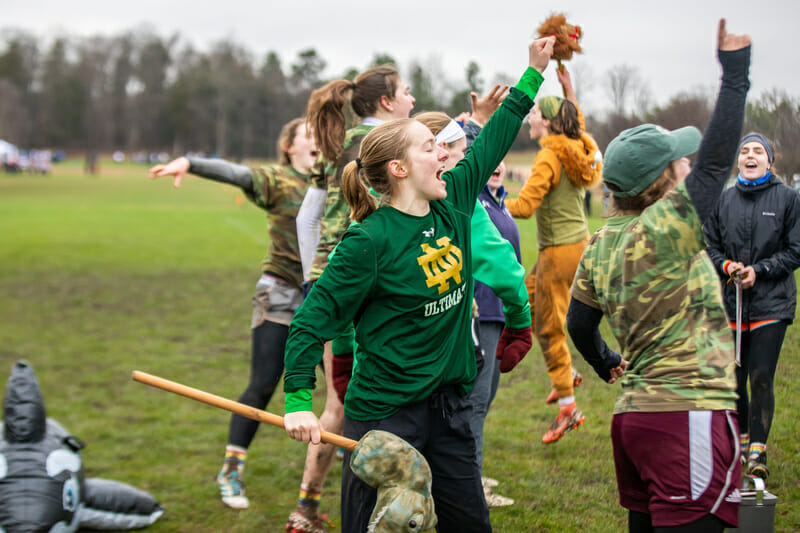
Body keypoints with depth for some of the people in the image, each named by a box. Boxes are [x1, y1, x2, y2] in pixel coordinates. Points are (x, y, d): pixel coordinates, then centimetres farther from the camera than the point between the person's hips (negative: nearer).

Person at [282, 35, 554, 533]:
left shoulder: (453, 205, 4)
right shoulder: (371, 240, -16)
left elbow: (492, 142, 17)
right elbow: (315, 315, -15)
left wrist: (535, 73, 23)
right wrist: (298, 401, -21)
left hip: (450, 406, 7)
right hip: (384, 412, -7)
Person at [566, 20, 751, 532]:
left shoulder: (599, 246, 9)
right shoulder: (665, 229, -15)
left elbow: (578, 323, 19)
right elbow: (716, 159, -16)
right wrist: (735, 72, -10)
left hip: (633, 411, 9)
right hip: (689, 411, -9)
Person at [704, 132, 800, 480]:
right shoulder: (723, 200, 7)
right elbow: (710, 245, 13)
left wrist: (759, 271, -11)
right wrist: (727, 266, -7)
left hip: (771, 303, -3)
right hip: (731, 302, 3)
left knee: (761, 378, -8)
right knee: (733, 376, 9)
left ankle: (757, 451, -1)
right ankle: (741, 438, 28)